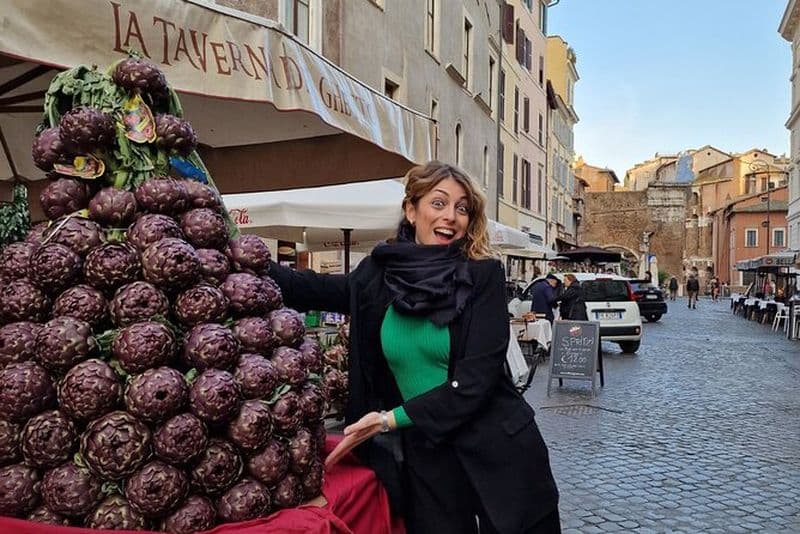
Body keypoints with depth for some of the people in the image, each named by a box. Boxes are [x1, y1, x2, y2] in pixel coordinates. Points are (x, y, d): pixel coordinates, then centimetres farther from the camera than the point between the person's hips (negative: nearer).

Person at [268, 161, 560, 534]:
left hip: (496, 451, -1)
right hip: (424, 457, 2)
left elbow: (477, 377, -15)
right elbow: (311, 289, 9)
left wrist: (391, 419, -19)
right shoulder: (380, 273, -1)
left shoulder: (483, 275, -9)